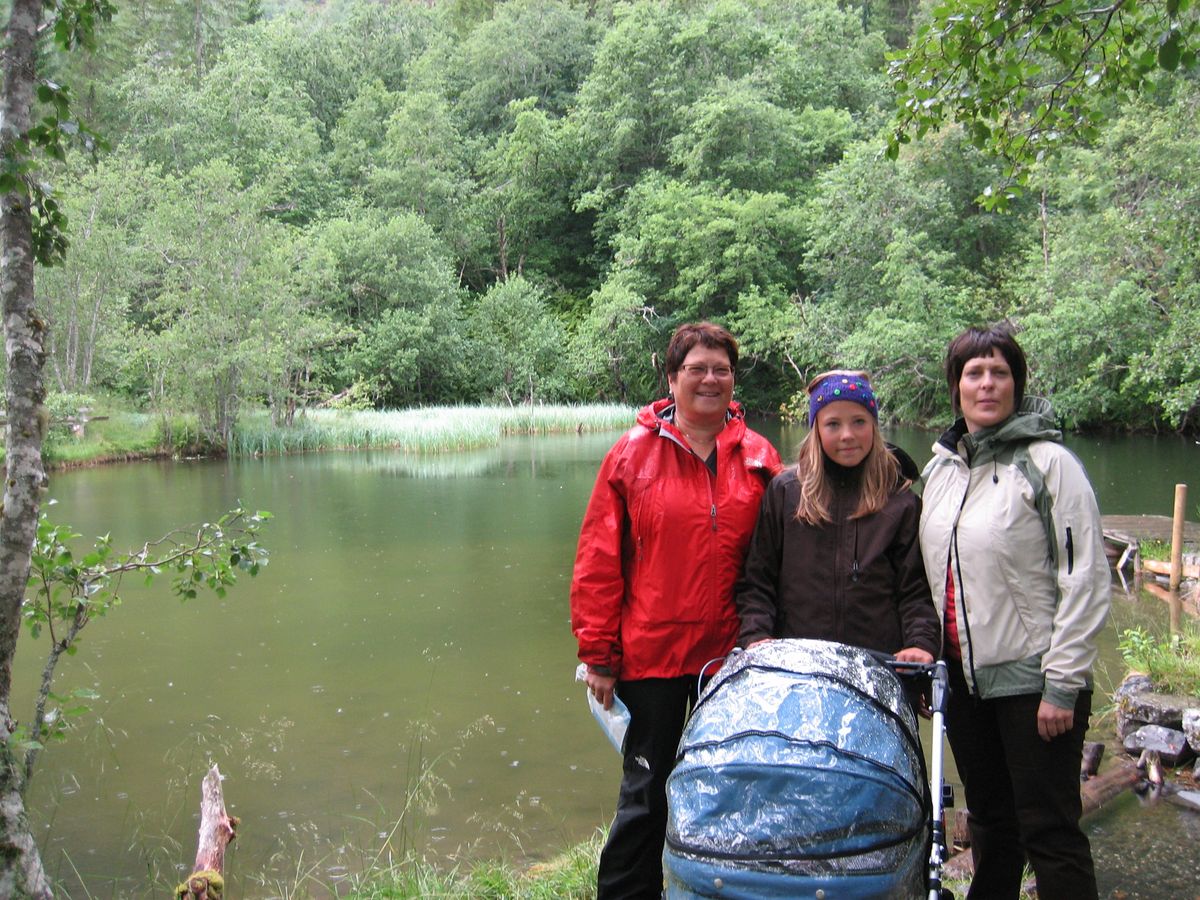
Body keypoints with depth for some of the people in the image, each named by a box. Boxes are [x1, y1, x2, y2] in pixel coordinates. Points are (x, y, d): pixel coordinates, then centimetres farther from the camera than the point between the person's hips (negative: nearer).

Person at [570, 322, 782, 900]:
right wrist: (598, 654, -6)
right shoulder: (633, 455, -2)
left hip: (732, 656, 2)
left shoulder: (759, 459, 3)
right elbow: (598, 560, -4)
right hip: (651, 653, -2)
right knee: (647, 792, 9)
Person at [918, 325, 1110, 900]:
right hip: (963, 675, 6)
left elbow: (1086, 580, -13)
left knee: (1048, 829, 1)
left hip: (1031, 678, -6)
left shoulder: (1048, 462, -10)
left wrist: (1063, 684, -15)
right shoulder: (941, 465, 9)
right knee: (988, 817, 19)